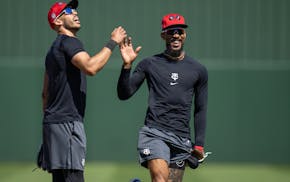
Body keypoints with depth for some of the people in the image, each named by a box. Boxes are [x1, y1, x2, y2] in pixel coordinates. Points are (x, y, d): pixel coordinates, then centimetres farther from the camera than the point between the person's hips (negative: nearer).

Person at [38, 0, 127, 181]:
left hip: (53, 122, 10)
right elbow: (90, 67, -27)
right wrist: (113, 42, -17)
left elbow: (46, 93, 27)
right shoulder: (69, 41, -7)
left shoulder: (54, 48, 24)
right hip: (67, 122, -10)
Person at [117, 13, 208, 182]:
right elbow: (124, 94, 3)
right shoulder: (149, 64, 8)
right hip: (154, 133, -3)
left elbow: (200, 110, 15)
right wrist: (127, 65, -11)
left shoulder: (199, 70, 12)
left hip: (182, 139, 3)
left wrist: (199, 143, 9)